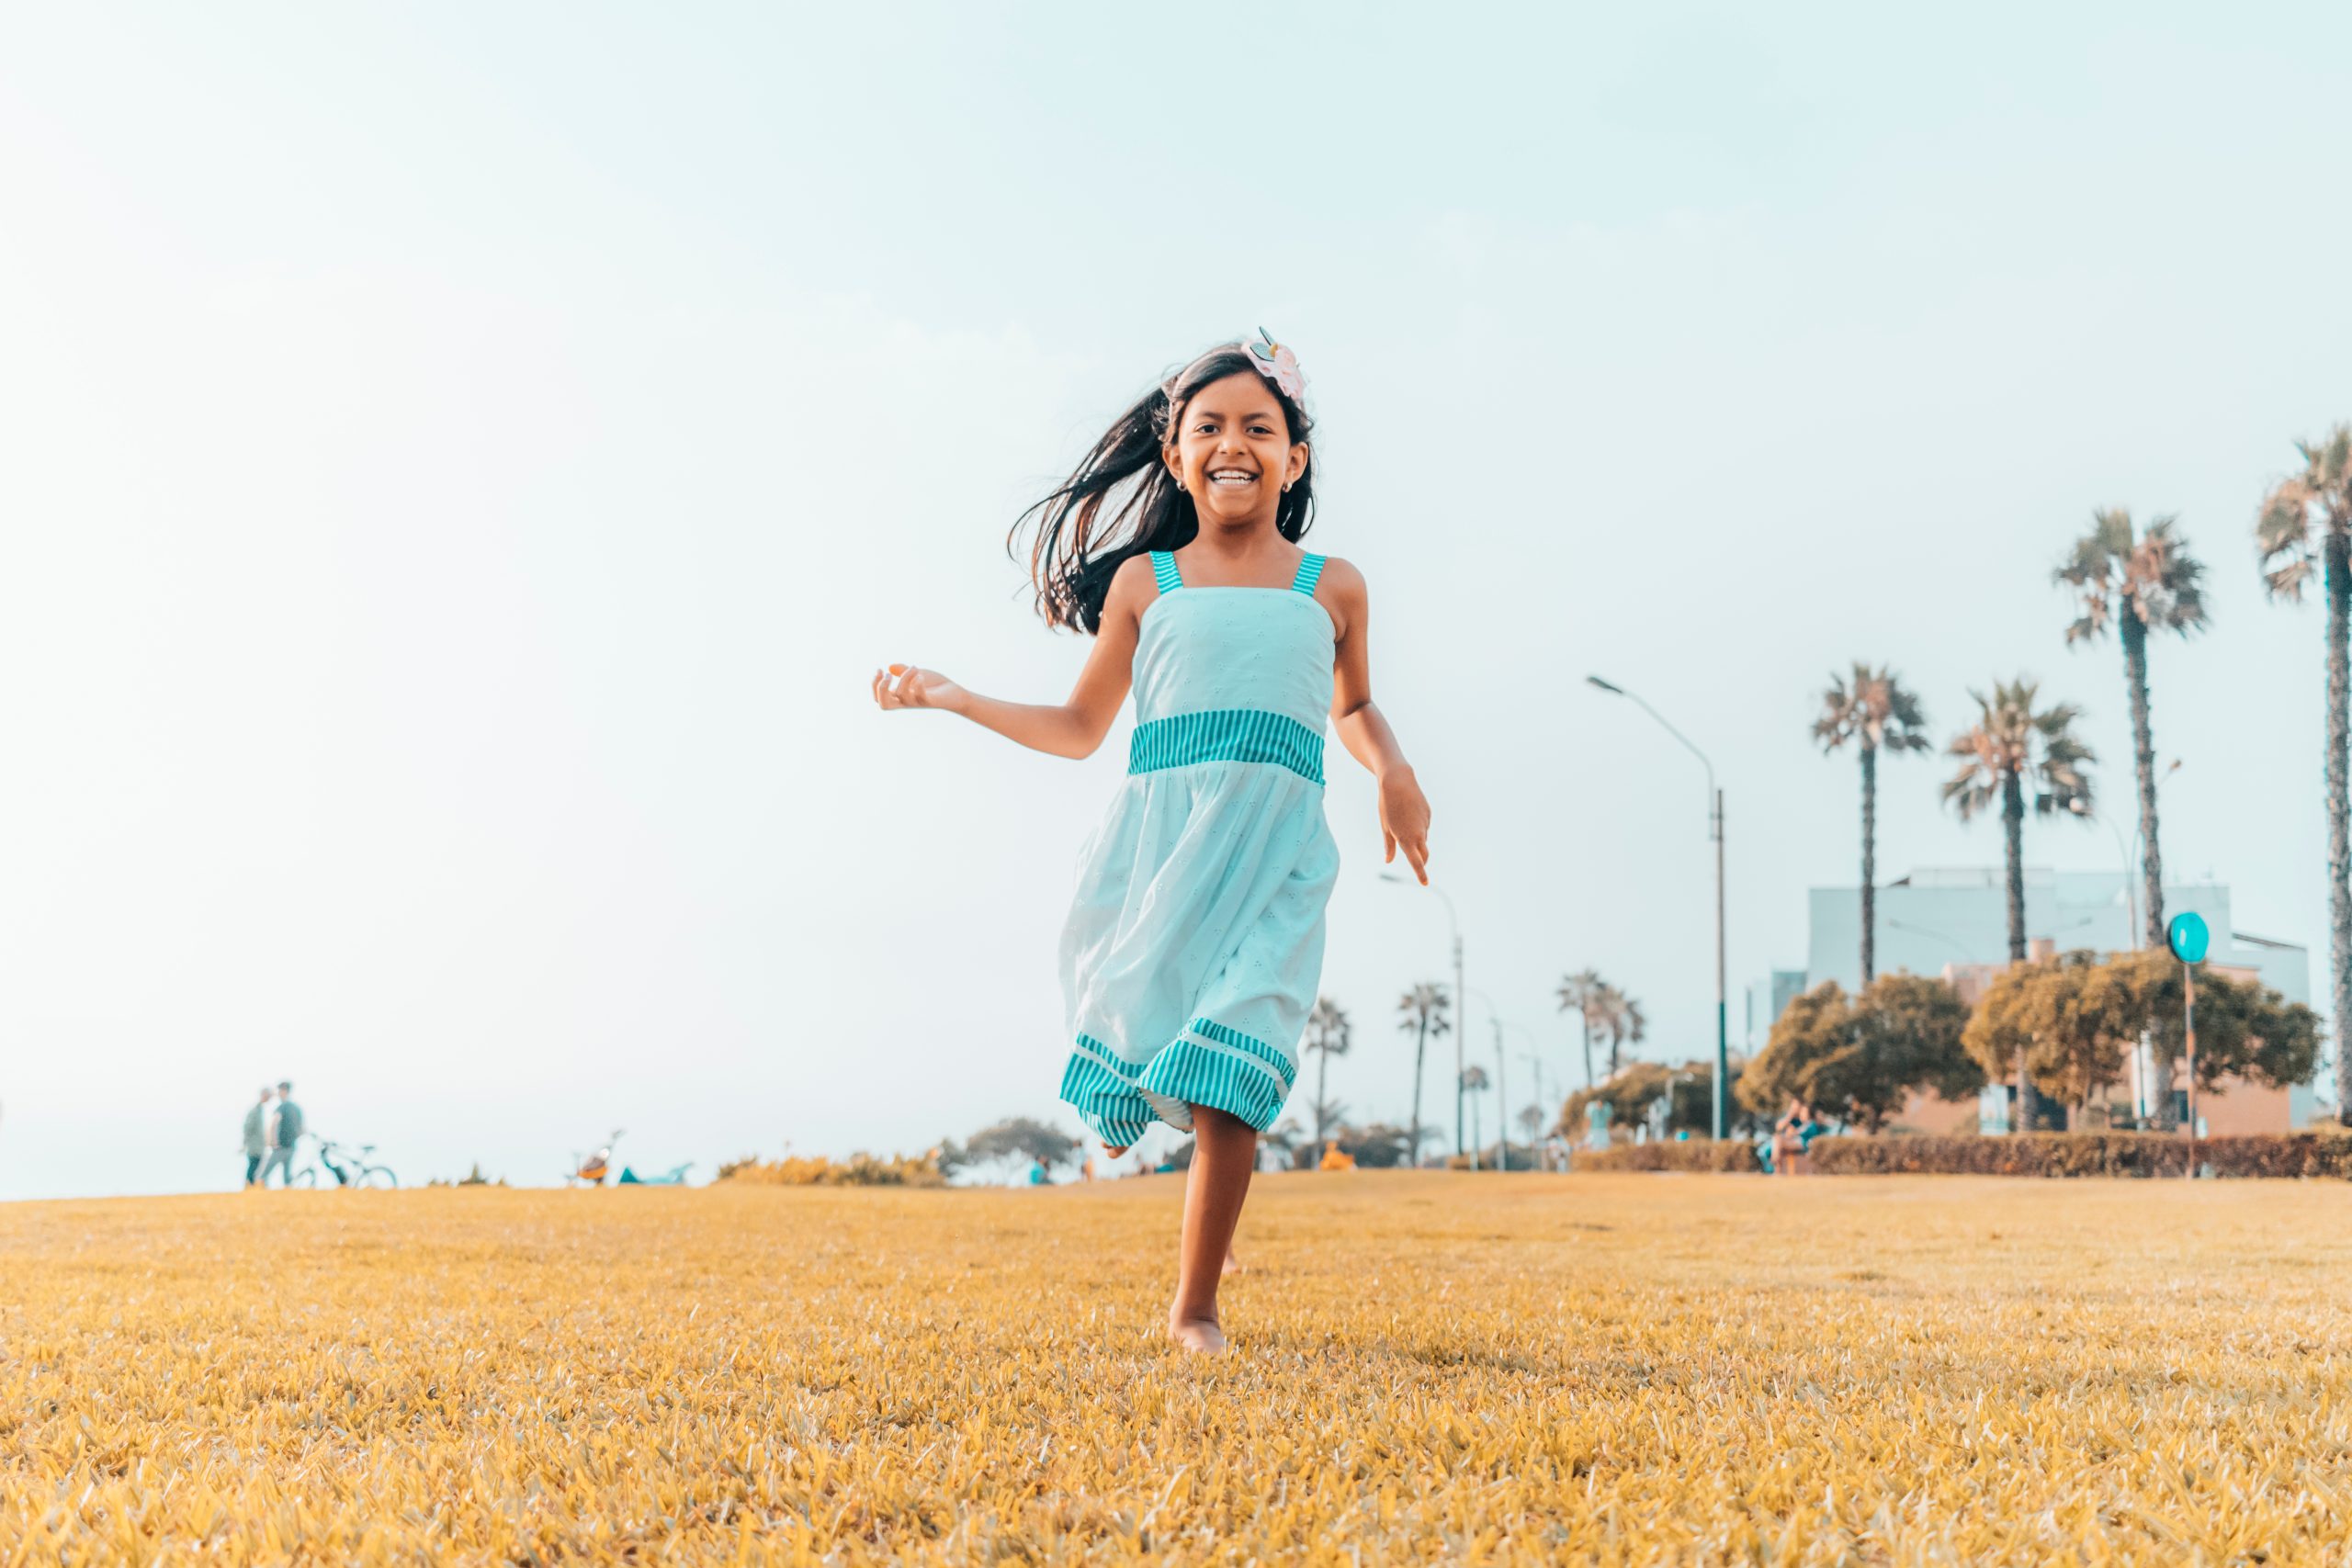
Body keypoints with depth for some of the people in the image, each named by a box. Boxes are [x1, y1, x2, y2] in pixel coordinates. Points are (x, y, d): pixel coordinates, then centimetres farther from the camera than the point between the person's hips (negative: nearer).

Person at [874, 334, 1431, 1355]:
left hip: (1275, 848, -1)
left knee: (1228, 1062, -12)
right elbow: (1080, 728, 19)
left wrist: (1393, 773, 8)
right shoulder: (1143, 582, 13)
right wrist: (951, 697, 11)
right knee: (1147, 1019, -8)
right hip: (1159, 835, 1)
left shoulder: (1331, 588, 14)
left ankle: (1194, 1308, -3)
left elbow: (1354, 709, 28)